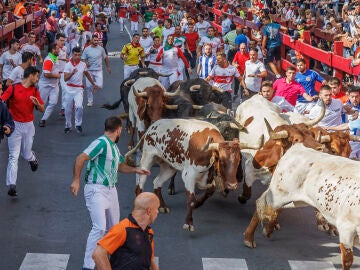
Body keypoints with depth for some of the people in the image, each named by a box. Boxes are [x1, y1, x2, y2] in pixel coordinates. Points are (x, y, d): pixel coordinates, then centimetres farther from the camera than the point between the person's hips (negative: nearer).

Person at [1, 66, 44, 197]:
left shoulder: (35, 90, 6)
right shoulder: (13, 88, -7)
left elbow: (42, 109, 8)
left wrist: (37, 103, -14)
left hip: (28, 126, 3)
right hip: (15, 125, -3)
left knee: (26, 155, 10)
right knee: (13, 156, -8)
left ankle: (32, 158, 48)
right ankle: (11, 185, -9)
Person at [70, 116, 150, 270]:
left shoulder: (114, 146, 16)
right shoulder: (101, 143, -14)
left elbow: (119, 165, 32)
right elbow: (81, 158, -20)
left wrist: (135, 170, 19)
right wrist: (76, 180, -25)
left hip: (111, 190, 9)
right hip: (97, 190, -9)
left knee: (113, 227, 16)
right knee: (100, 227, -18)